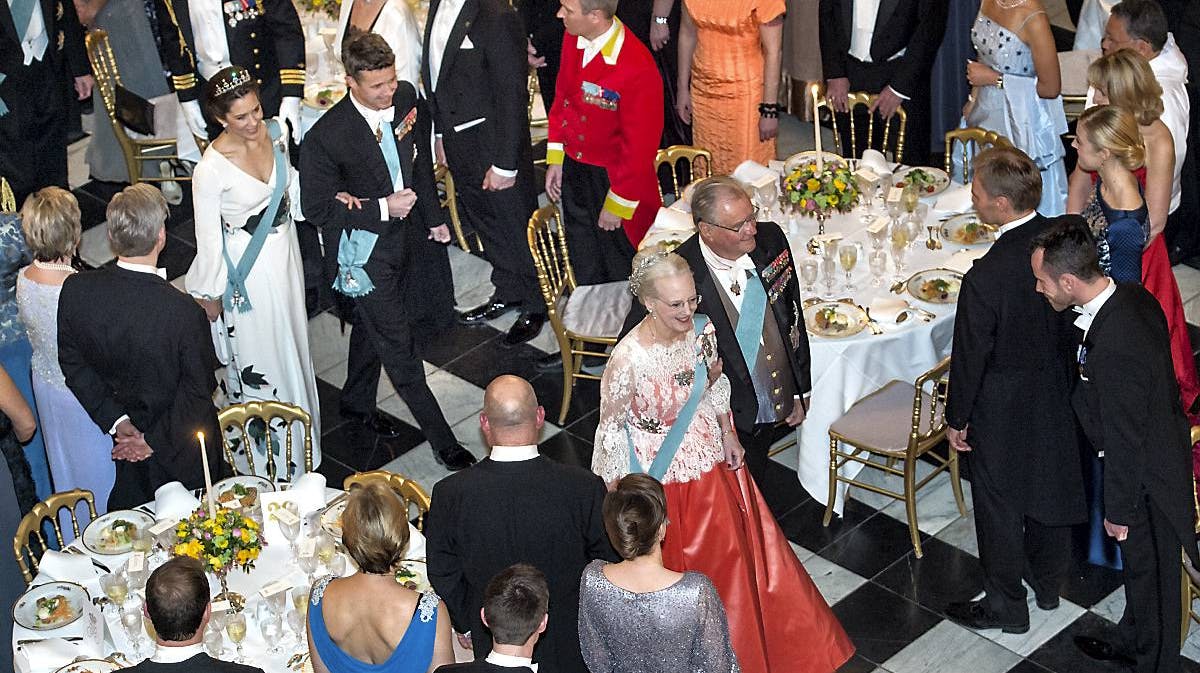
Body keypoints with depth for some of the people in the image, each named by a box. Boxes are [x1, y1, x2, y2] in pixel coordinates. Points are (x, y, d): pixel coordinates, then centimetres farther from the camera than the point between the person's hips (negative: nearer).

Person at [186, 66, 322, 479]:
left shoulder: (275, 131, -11)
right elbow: (208, 236, -18)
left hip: (284, 255, 7)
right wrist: (210, 295, -8)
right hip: (246, 273, -6)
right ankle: (265, 455, 33)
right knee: (257, 356, 10)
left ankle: (297, 440, 49)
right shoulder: (211, 169, -29)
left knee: (290, 341, 25)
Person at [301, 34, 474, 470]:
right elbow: (316, 208, -19)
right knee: (399, 348, 2)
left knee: (370, 324, 27)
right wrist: (382, 207, -24)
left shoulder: (406, 98, -10)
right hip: (366, 250, -6)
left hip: (406, 234, 6)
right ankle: (442, 441, 13)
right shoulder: (326, 138, -28)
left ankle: (357, 404, 49)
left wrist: (434, 217, 11)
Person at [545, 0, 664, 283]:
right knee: (586, 271, 23)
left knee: (621, 274, 13)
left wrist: (616, 205, -14)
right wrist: (555, 159, 8)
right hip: (572, 172, 7)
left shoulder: (637, 69, -28)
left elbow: (640, 146, -21)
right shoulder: (573, 39, -6)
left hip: (613, 179, -7)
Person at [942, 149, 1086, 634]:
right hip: (1058, 393, 7)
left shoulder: (985, 278, -33)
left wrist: (957, 419, -5)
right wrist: (1059, 366, 16)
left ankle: (1006, 606, 33)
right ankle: (1049, 583, 48)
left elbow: (970, 358, -21)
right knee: (1051, 484, 26)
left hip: (1004, 409, -6)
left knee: (999, 506, 15)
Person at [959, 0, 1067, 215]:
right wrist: (973, 98, 8)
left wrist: (995, 79, -17)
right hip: (986, 108, 7)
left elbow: (1051, 88, -19)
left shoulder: (1033, 18, -26)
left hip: (1018, 119, -7)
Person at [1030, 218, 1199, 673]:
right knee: (1140, 563, 29)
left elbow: (1124, 441, -27)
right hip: (1162, 444, 9)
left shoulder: (1112, 349, -38)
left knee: (1150, 571, 15)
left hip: (1148, 478, -9)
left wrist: (1118, 510, -13)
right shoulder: (1133, 295, -10)